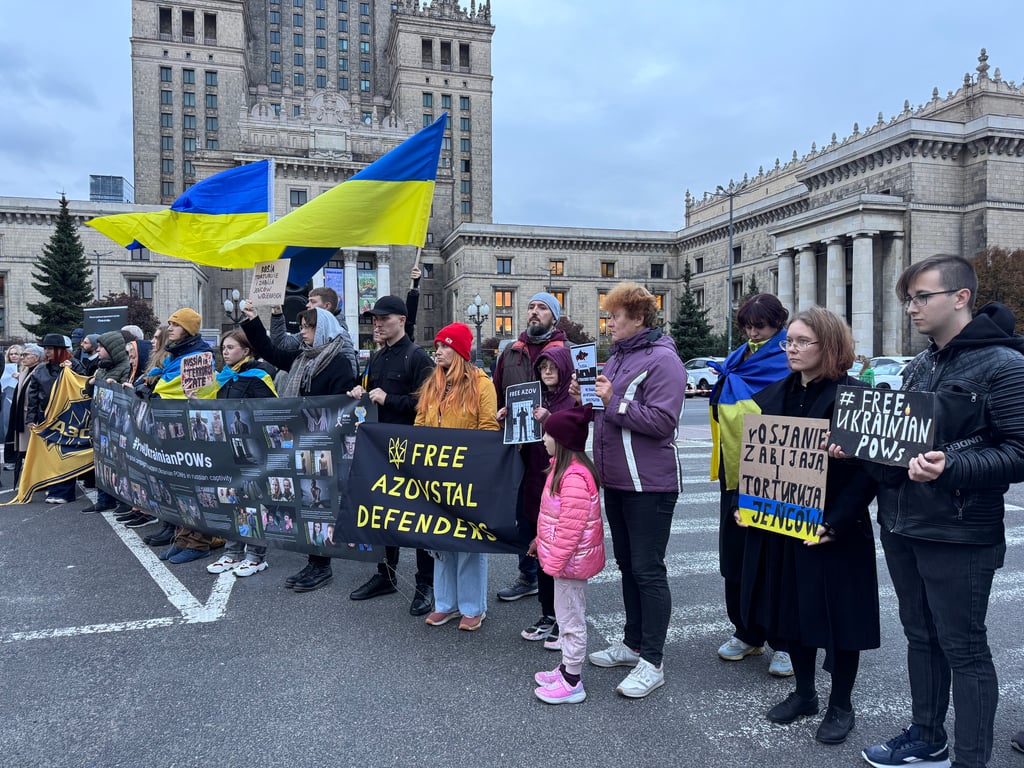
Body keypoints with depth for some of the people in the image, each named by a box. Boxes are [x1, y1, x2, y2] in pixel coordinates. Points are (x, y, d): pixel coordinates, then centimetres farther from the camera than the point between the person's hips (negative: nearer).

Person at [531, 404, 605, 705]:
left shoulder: (574, 478, -28)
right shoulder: (565, 468, 7)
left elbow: (570, 528, -28)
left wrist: (554, 561, -22)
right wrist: (541, 542, 23)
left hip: (570, 559, -10)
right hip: (564, 557, 10)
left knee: (571, 620, 3)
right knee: (567, 615, 21)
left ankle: (572, 683, 16)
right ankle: (567, 668, 36)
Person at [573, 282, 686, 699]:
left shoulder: (662, 359, -14)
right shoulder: (617, 356, 13)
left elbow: (662, 421, -23)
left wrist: (614, 402, -23)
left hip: (650, 484, -9)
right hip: (616, 480, 9)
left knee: (648, 570, -1)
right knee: (627, 564, 18)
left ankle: (652, 662, 12)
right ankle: (633, 643, 33)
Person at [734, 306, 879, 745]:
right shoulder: (773, 395, 7)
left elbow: (867, 467, -15)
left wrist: (836, 522, -22)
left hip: (831, 532, -6)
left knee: (836, 615, 8)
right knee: (790, 609, 16)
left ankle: (841, 705, 28)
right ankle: (804, 692, 35)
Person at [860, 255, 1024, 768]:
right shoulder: (918, 367, 12)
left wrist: (950, 467, -31)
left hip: (959, 536, -8)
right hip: (901, 527, 8)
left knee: (964, 650, 5)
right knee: (920, 638, 19)